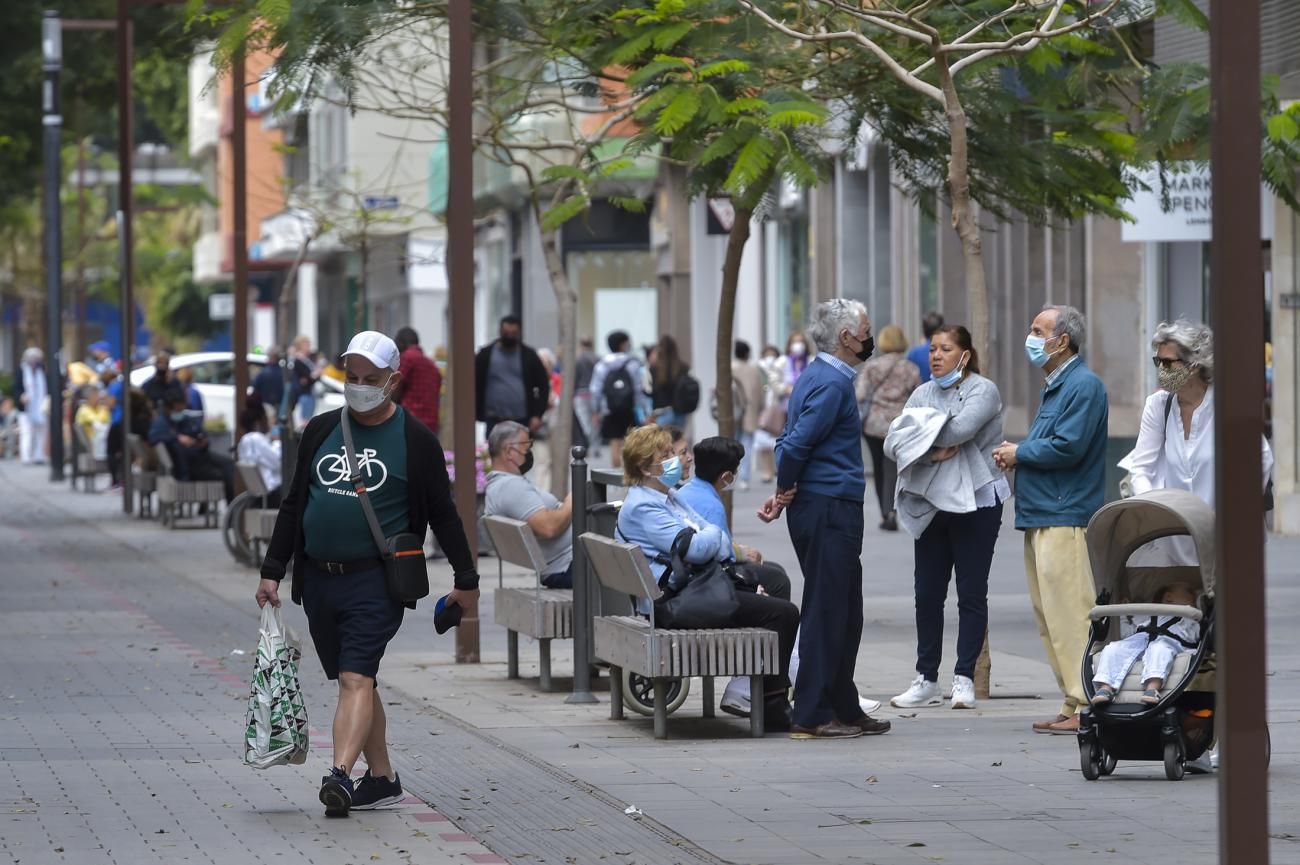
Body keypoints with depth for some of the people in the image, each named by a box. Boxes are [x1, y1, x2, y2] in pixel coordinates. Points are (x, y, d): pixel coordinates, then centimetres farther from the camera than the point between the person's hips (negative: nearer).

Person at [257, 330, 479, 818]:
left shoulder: (415, 441, 0)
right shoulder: (321, 431, 11)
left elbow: (443, 515, 4)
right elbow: (293, 505, 16)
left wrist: (466, 581, 6)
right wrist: (272, 571, 12)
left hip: (376, 580, -5)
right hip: (318, 578, 5)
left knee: (356, 678, -18)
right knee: (356, 681, 11)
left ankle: (340, 776, -29)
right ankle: (382, 779, 20)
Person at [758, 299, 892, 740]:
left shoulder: (813, 376, 17)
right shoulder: (832, 382, -15)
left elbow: (790, 442, 16)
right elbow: (796, 443, -21)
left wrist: (785, 492, 6)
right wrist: (786, 491, -6)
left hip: (817, 509, 10)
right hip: (831, 508, -10)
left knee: (844, 614, 15)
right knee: (826, 613, -6)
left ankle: (844, 709, 20)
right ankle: (812, 715, -3)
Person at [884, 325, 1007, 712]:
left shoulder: (983, 391, -5)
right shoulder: (923, 394, 11)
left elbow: (960, 429, -24)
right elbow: (892, 444, 1)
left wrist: (917, 434, -9)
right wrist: (933, 451, -16)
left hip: (975, 503, -5)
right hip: (930, 504, 5)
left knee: (971, 593, 0)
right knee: (927, 593, 6)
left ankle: (964, 679, 4)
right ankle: (926, 680, 12)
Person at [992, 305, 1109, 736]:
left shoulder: (1083, 385, -11)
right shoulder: (1056, 385, 21)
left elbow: (1068, 447, -21)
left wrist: (1019, 452, -6)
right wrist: (1018, 455, 7)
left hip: (1065, 518, -11)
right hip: (1041, 518, 11)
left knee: (1069, 615, -11)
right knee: (1049, 617, 11)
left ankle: (1086, 707, -10)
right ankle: (1073, 704, 15)